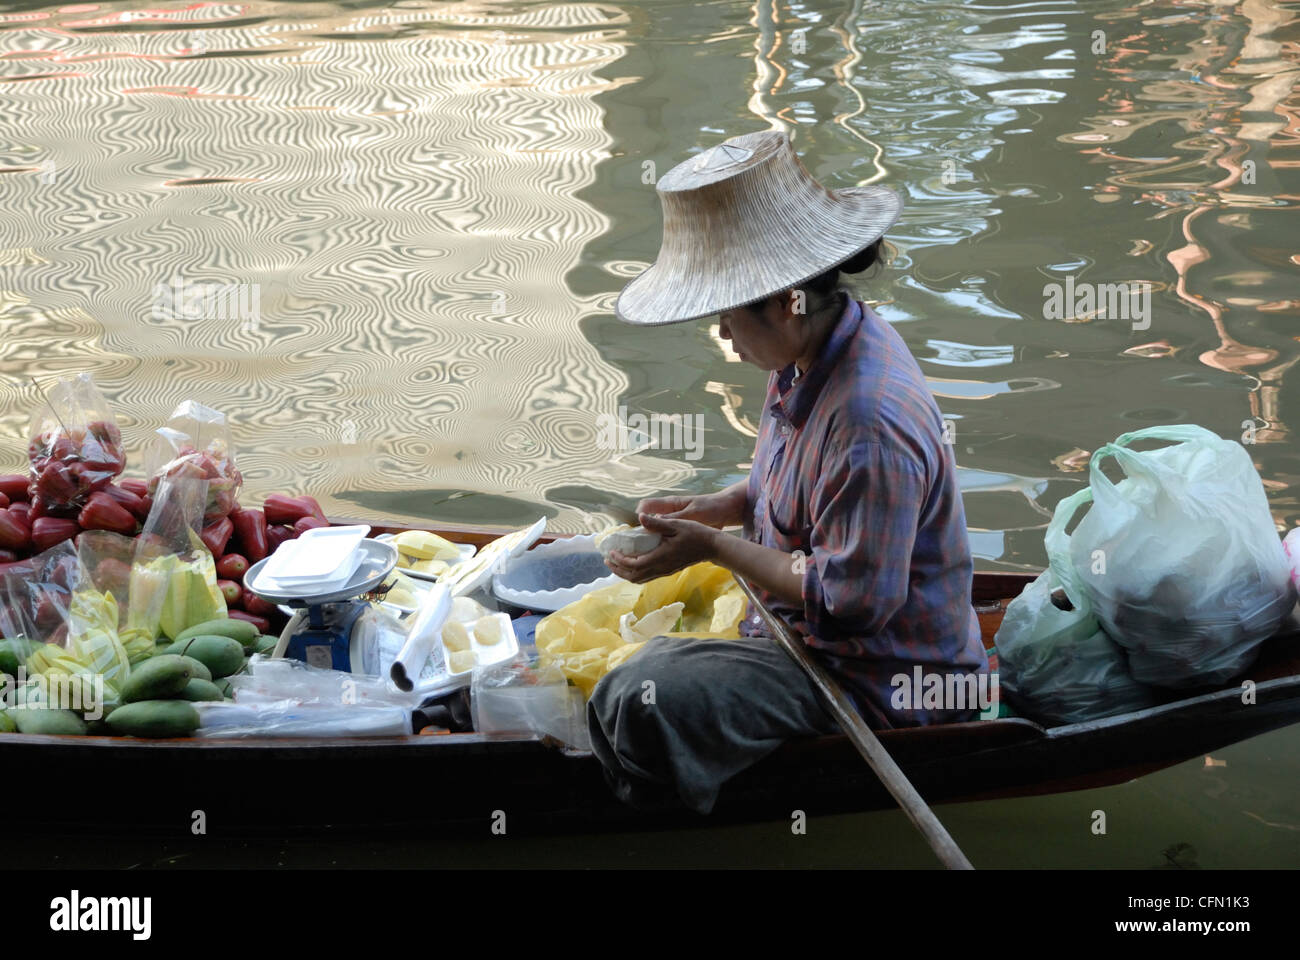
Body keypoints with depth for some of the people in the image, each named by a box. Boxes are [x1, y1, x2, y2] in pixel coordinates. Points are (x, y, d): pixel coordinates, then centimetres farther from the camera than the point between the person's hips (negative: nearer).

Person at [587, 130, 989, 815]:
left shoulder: (869, 422, -30)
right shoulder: (812, 356, 3)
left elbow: (853, 599, -26)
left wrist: (713, 547, -19)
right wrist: (711, 508, 3)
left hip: (872, 679, -10)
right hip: (795, 628, 10)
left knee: (644, 706, -26)